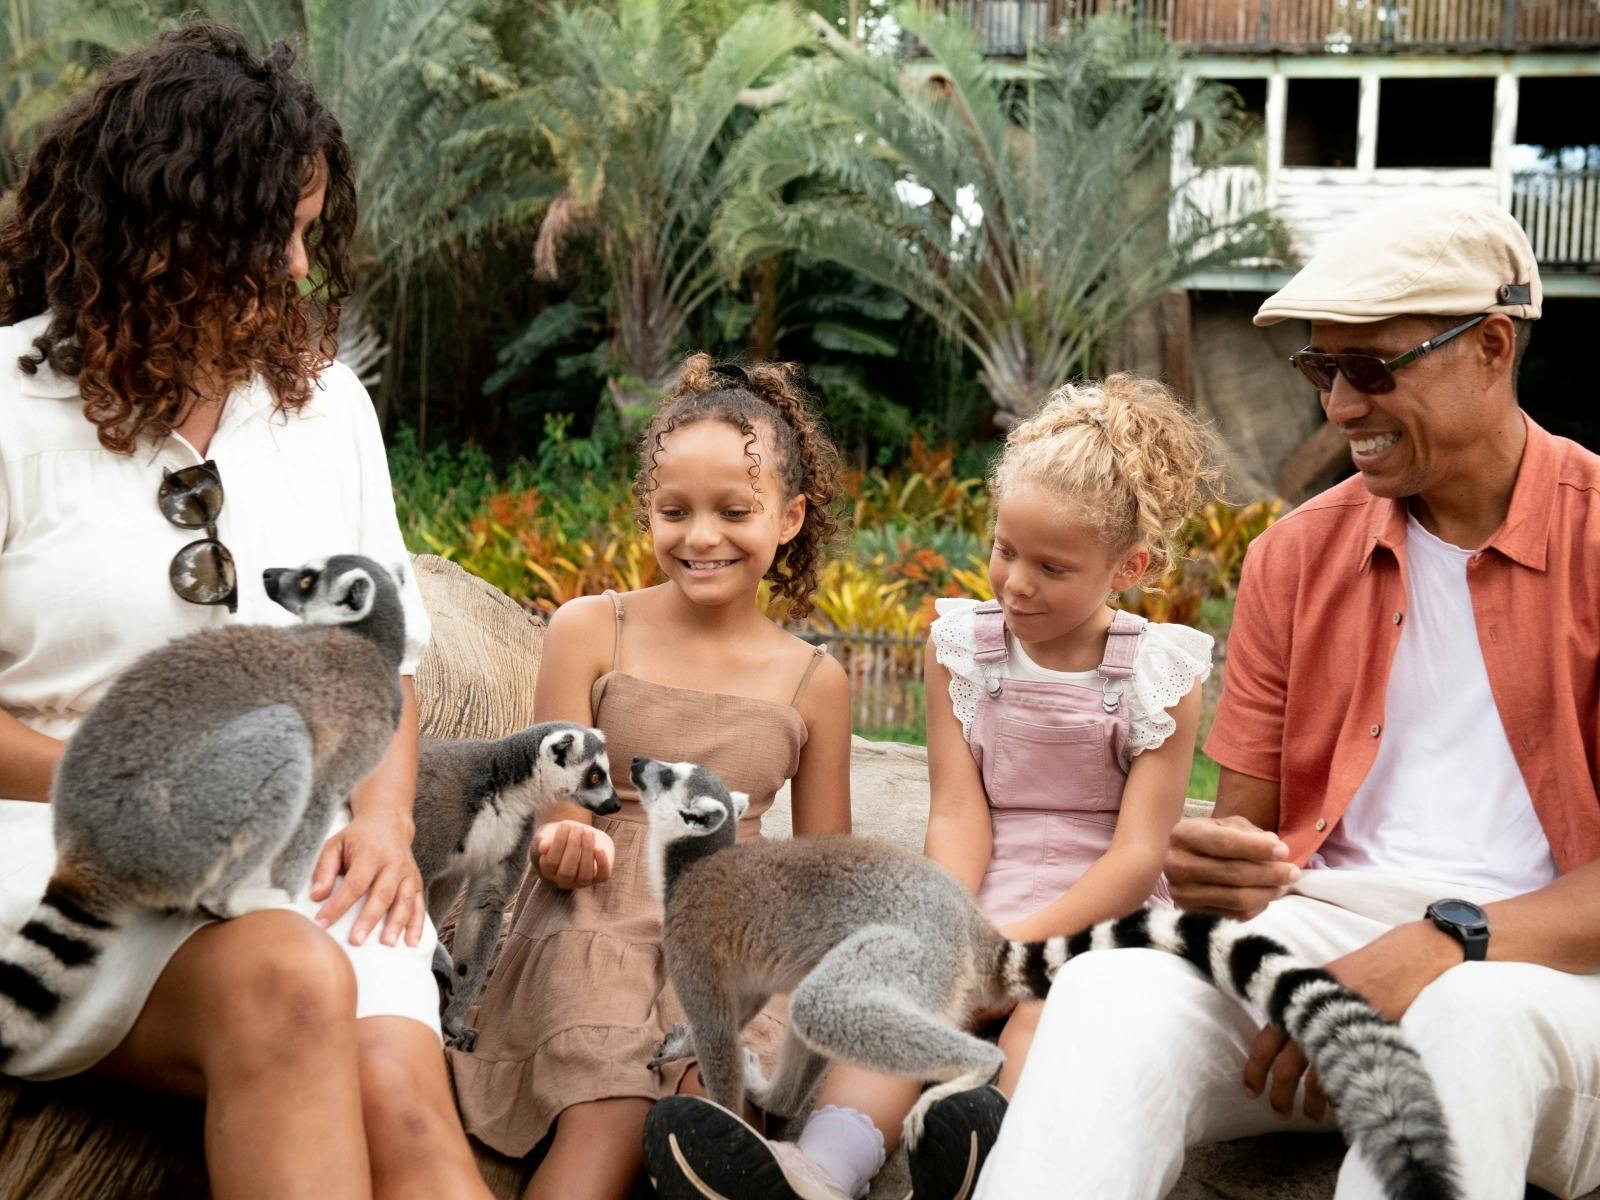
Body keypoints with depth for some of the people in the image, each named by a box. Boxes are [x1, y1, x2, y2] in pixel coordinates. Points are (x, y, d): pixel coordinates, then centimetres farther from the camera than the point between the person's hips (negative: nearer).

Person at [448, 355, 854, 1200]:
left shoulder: (813, 680, 10)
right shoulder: (589, 631, 4)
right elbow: (557, 813, 3)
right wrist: (566, 848, -21)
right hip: (595, 921, -1)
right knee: (607, 1121, -29)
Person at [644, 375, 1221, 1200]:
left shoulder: (1160, 673, -1)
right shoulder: (962, 645, 6)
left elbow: (1139, 850, -8)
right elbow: (958, 813, -1)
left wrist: (1027, 936, -21)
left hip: (1093, 916, -2)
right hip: (977, 912, 2)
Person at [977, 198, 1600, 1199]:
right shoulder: (1296, 557, 13)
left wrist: (1446, 945, -23)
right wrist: (1219, 867, -11)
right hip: (1325, 921, 3)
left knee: (1472, 1019, -40)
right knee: (1114, 986, -30)